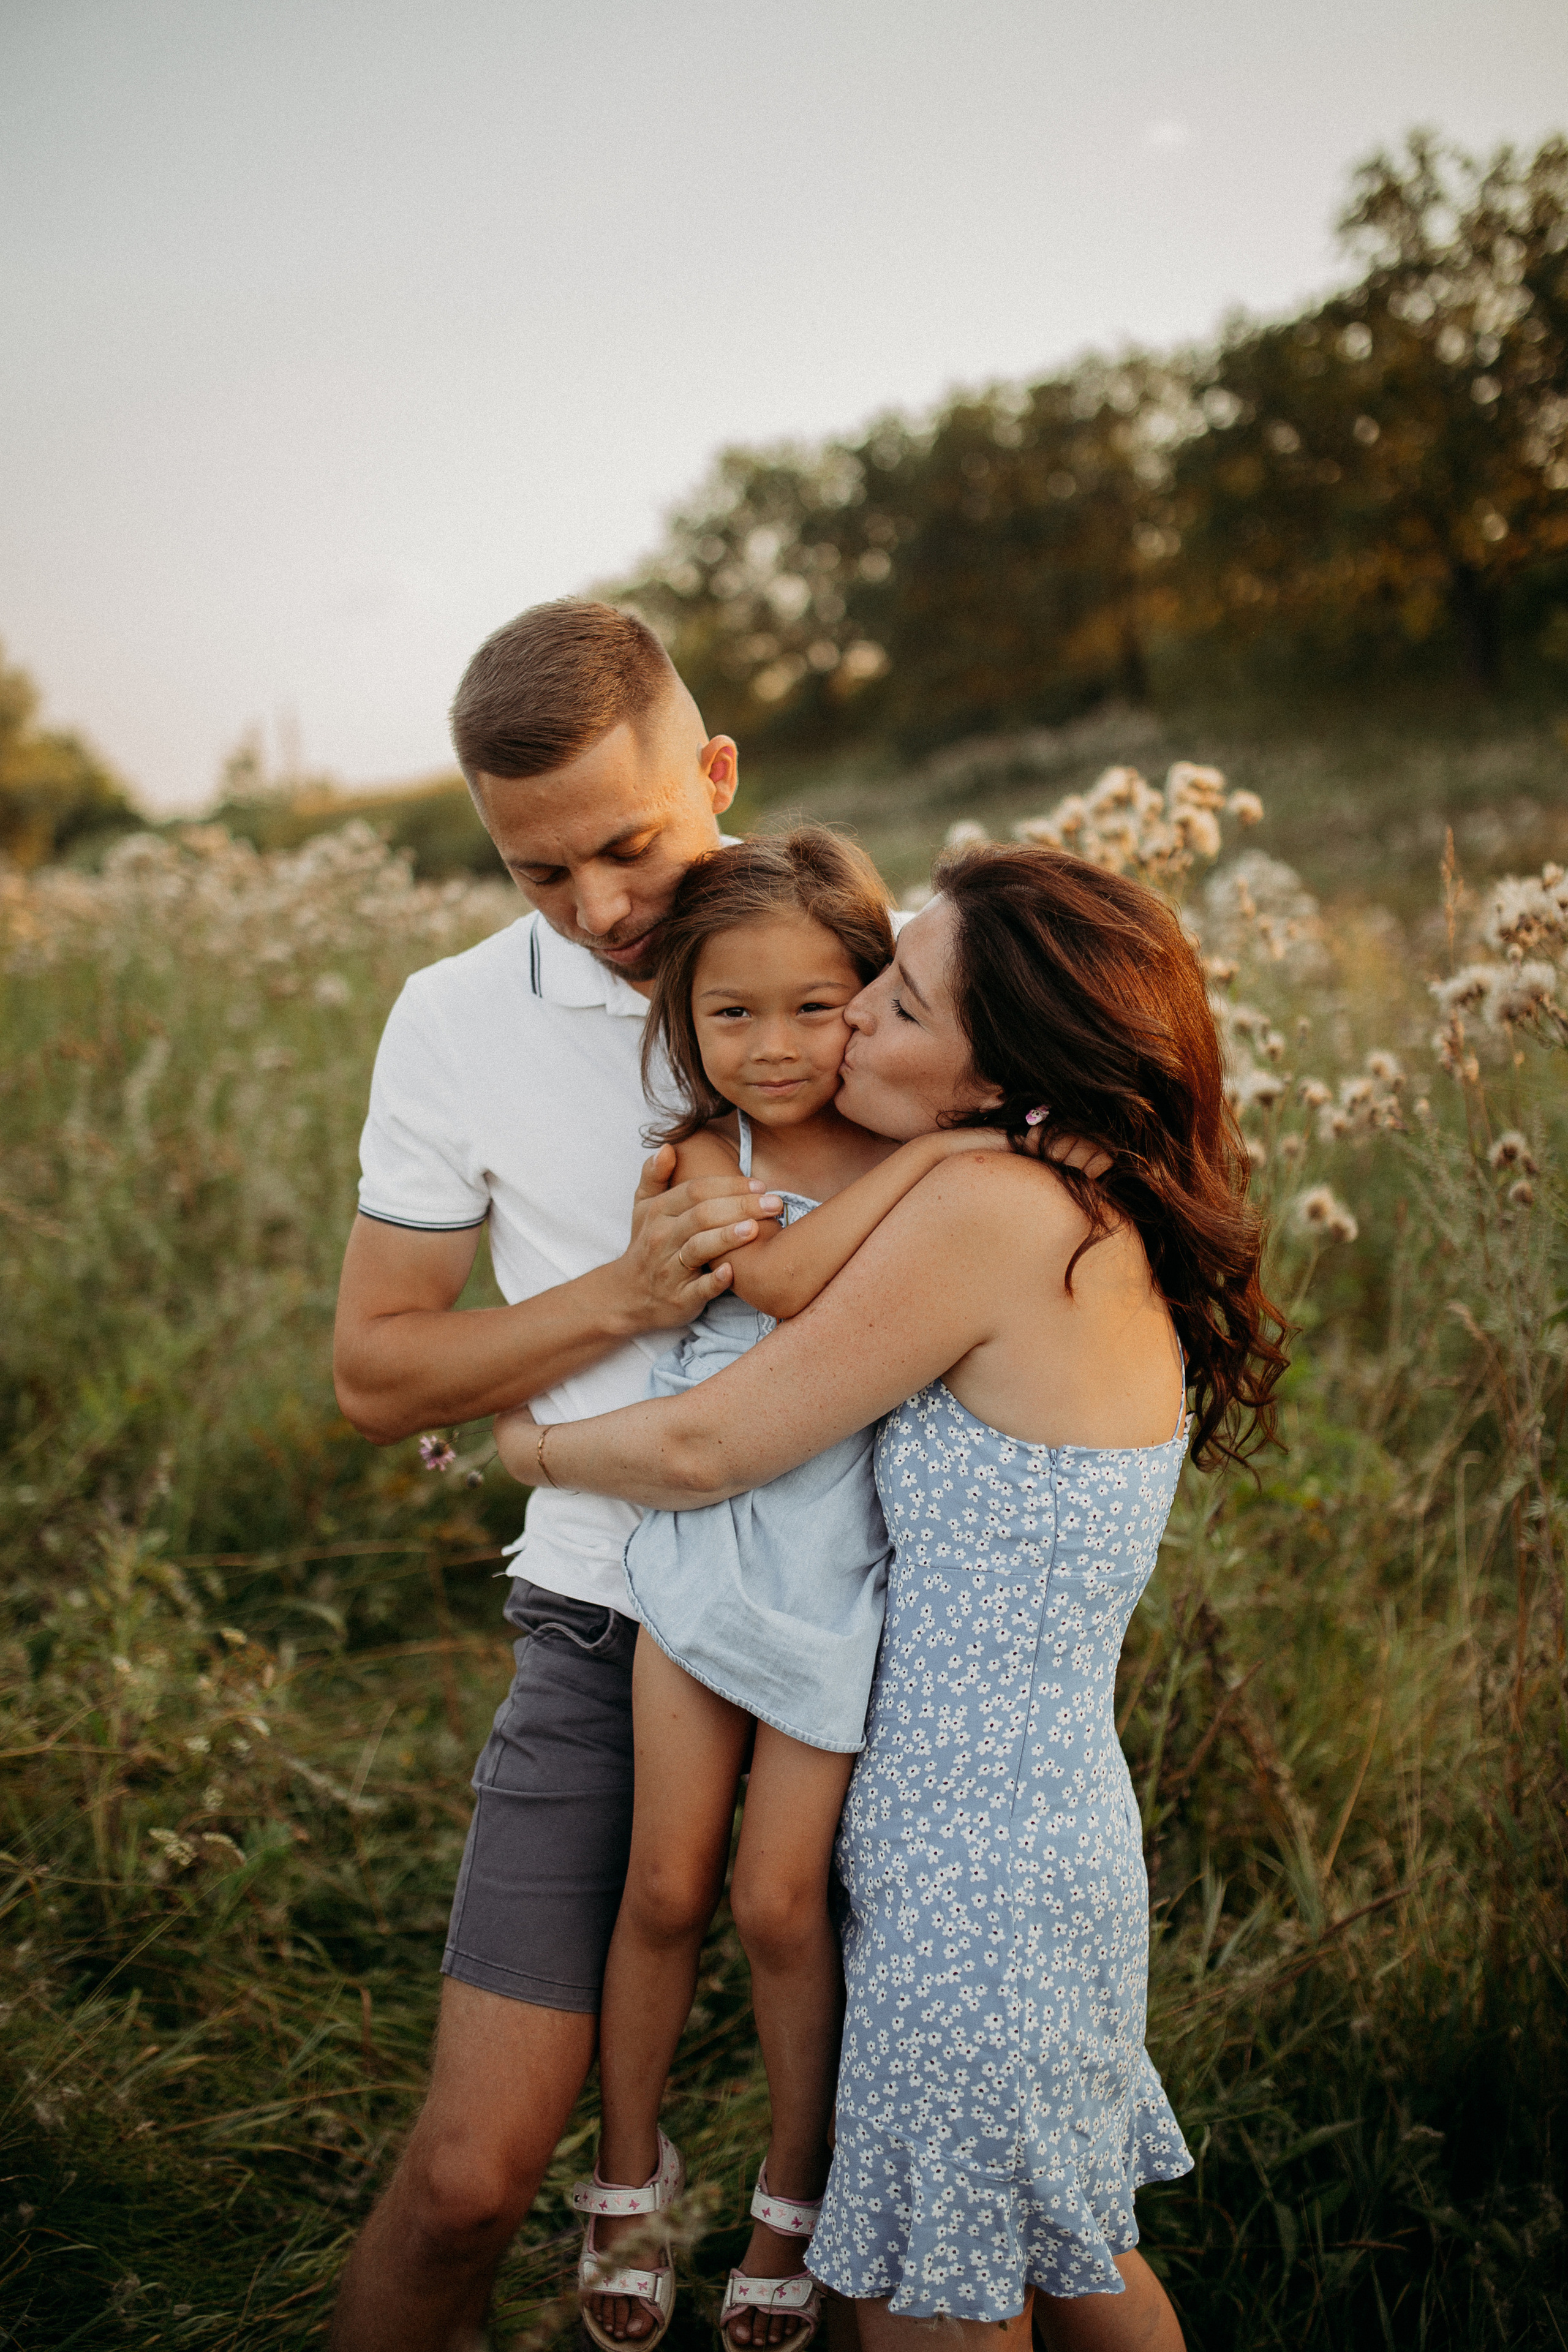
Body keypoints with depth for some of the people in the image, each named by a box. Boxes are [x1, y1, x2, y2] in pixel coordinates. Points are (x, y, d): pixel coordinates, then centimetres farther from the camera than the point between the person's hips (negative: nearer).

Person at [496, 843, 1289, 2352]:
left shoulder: (991, 1210, -23)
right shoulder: (1102, 1232, 2)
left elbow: (706, 1451, -15)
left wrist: (523, 1440, 2)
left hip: (974, 1871, -9)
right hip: (1048, 1832, 9)